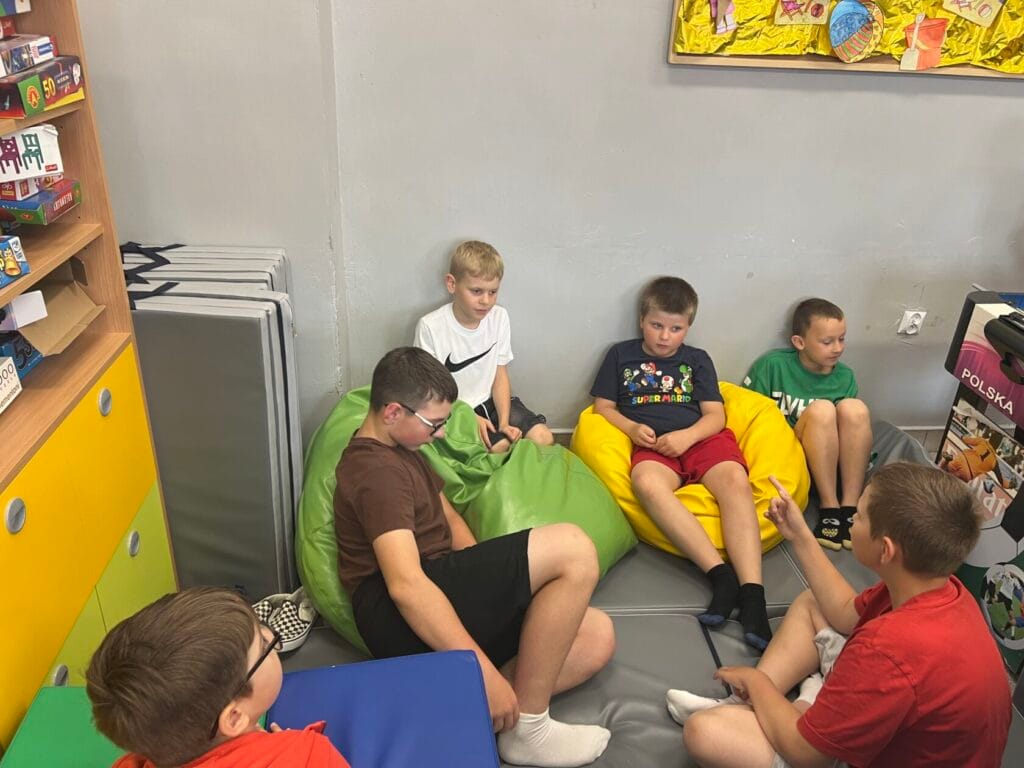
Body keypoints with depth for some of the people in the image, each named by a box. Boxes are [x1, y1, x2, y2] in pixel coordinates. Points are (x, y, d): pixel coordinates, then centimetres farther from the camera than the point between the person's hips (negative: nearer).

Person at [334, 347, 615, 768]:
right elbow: (405, 585, -25)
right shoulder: (376, 470, -13)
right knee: (573, 549, -23)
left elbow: (450, 519, 23)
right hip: (403, 619, -10)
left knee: (597, 638, -2)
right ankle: (528, 728, -12)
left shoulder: (399, 450, 20)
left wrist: (485, 586, 5)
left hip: (441, 599, 10)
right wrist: (485, 671, -27)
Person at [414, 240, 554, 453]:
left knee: (543, 438, -12)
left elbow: (500, 375, 1)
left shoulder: (499, 317, -1)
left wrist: (504, 422, -12)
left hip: (491, 401, 5)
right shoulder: (430, 327, -17)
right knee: (499, 447, -25)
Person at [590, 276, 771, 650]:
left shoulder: (697, 360, 20)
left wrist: (686, 436, -11)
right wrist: (632, 428, -7)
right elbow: (603, 407, 14)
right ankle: (721, 574, -43)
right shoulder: (621, 354, 19)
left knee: (736, 481, -33)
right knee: (647, 483, -38)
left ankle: (752, 593, -42)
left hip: (701, 439, 1)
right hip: (651, 446, -1)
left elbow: (715, 414, 11)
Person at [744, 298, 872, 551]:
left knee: (854, 408, -24)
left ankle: (849, 507, -24)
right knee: (821, 409, -29)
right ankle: (829, 508, -26)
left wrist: (858, 460, -7)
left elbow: (852, 423, 12)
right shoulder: (773, 365, -5)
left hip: (832, 463, 3)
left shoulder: (845, 377, 5)